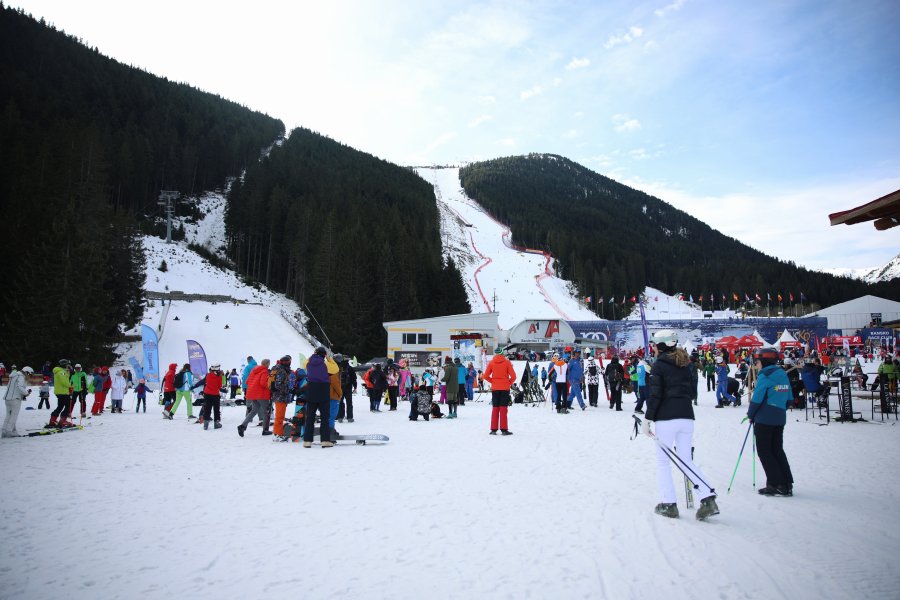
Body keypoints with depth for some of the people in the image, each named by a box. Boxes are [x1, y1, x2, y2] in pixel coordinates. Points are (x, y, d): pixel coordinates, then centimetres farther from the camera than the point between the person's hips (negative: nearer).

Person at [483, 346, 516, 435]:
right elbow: (513, 376, -8)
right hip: (505, 388, -2)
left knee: (495, 408, 10)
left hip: (495, 388, 2)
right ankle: (504, 429, -1)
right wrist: (509, 383, 7)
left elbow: (486, 376, -2)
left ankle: (493, 429, 9)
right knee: (503, 408, 2)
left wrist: (493, 382, 10)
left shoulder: (491, 362, 0)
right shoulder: (507, 362, -5)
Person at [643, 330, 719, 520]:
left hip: (666, 418, -6)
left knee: (663, 461, 5)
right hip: (687, 416, 6)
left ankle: (668, 504, 6)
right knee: (686, 461, 12)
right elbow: (690, 391, 17)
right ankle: (708, 499, -2)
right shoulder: (684, 364, 14)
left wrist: (647, 419, -9)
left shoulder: (659, 365, -6)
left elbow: (655, 395, -12)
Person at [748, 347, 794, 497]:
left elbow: (756, 399, -16)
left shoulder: (764, 376, -14)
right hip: (780, 419, 8)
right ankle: (787, 484, 15)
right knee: (777, 450, 15)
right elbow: (789, 399, 15)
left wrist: (750, 414, -2)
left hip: (764, 419, -8)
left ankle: (775, 484, -3)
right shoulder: (783, 375, 11)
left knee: (764, 451, 0)